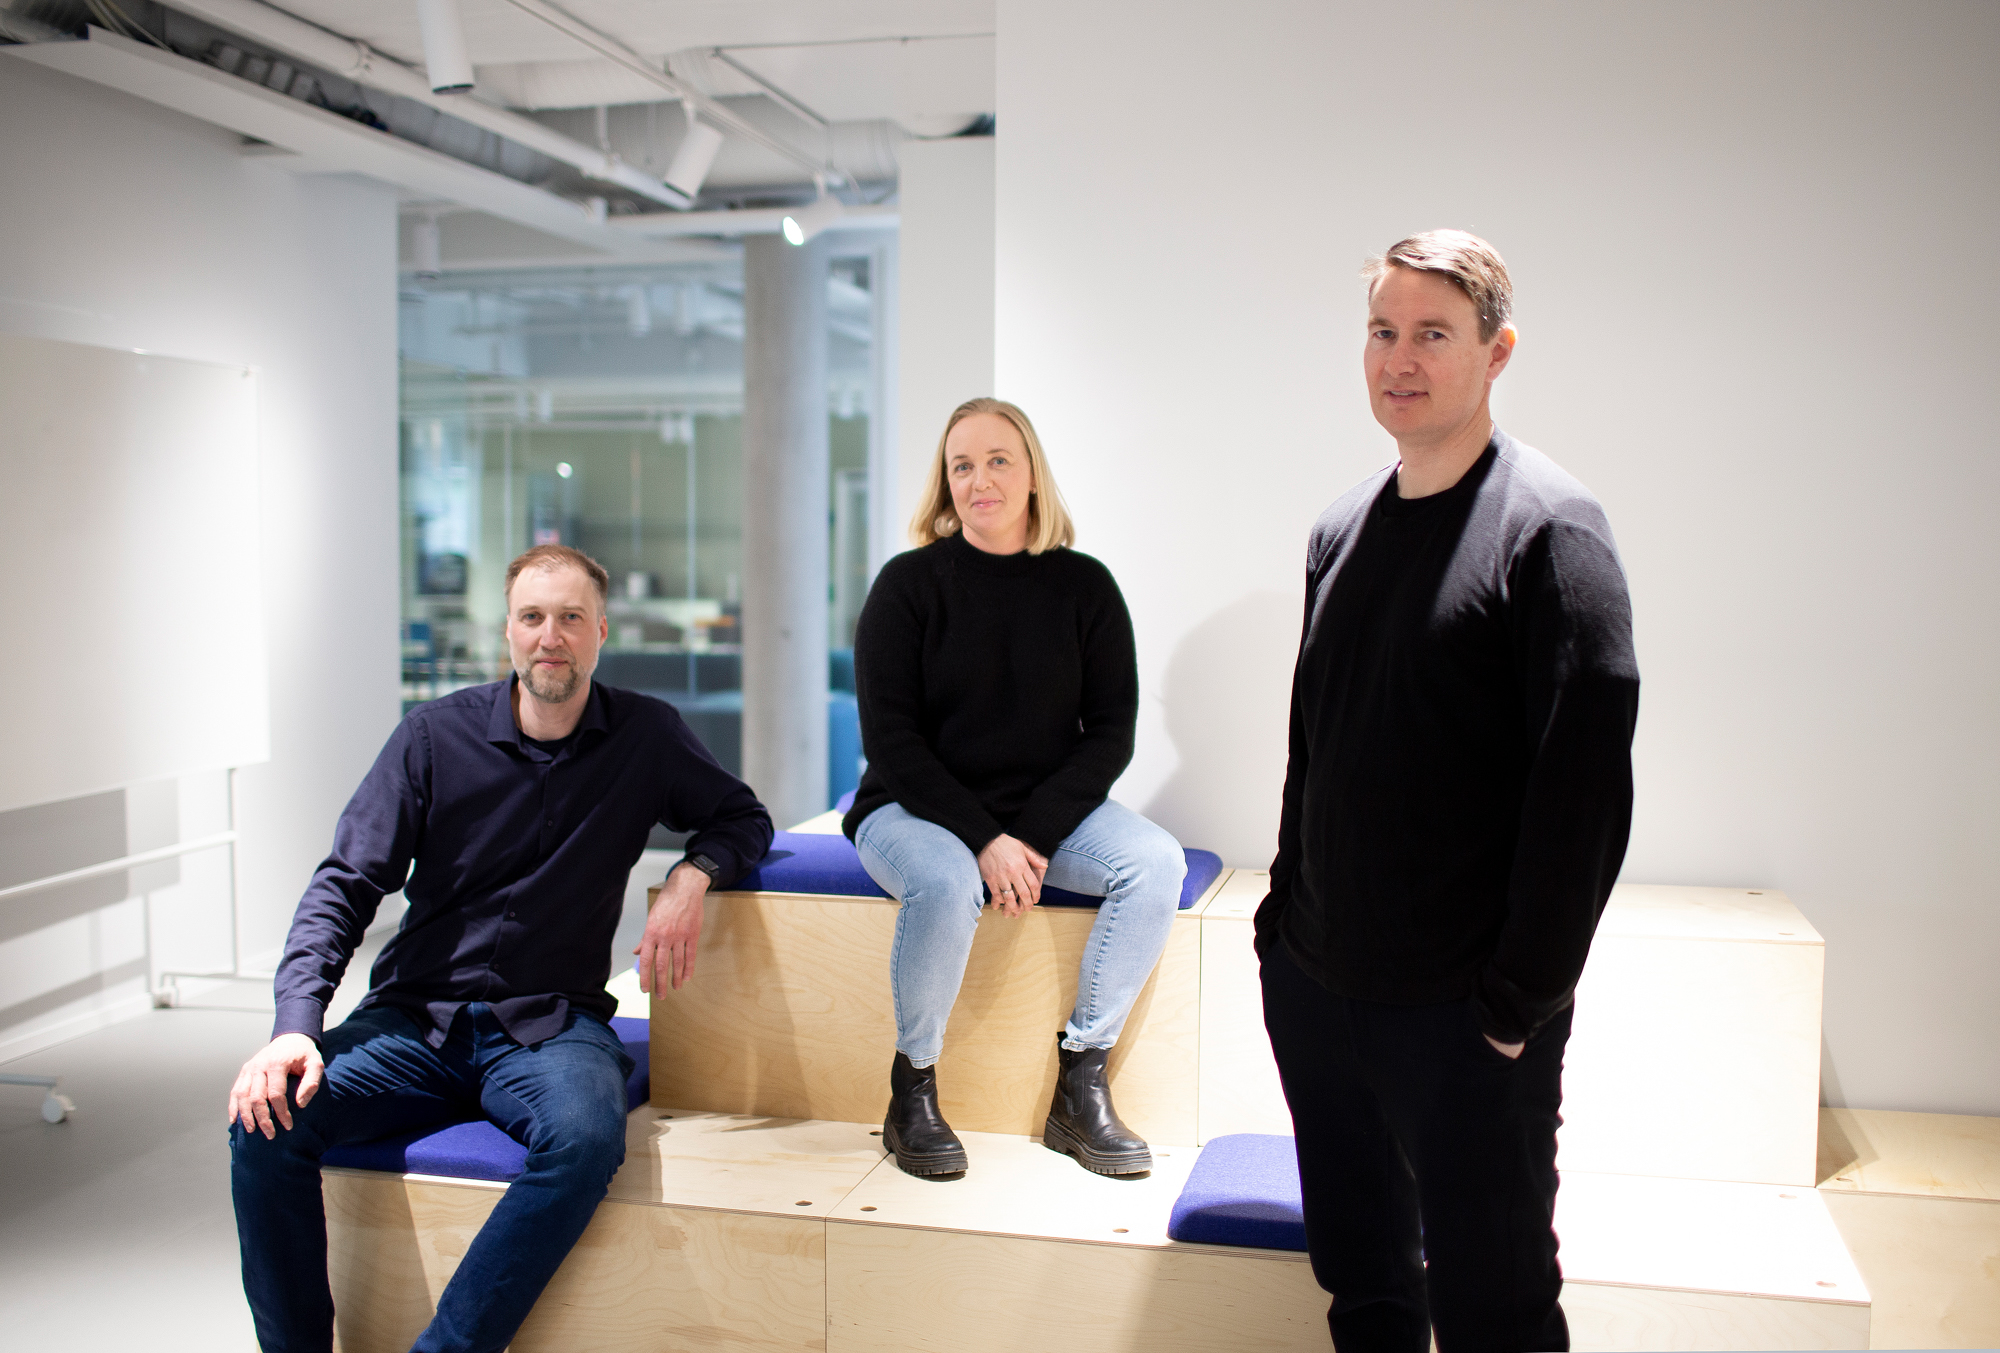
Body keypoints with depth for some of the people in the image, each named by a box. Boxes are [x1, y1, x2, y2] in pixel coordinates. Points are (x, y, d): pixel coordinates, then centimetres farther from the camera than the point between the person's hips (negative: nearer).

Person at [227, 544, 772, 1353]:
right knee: (267, 1121, -24)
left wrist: (691, 877, -8)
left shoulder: (646, 735, 4)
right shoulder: (435, 735, 2)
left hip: (550, 1027, -1)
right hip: (414, 1020, 1)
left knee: (587, 1137, -35)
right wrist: (297, 1026, -16)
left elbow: (744, 819, 16)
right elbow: (345, 886, -1)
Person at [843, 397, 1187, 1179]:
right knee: (946, 883, -35)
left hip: (1047, 812, 3)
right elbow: (889, 738, -9)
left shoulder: (1084, 586, 1)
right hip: (915, 811, -3)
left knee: (1155, 862, -22)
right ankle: (912, 1091, -12)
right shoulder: (910, 583, -5)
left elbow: (1111, 731, 0)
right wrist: (984, 840, -20)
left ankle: (1080, 1087, -13)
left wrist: (1034, 835, -15)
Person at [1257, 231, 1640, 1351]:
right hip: (1315, 986, 6)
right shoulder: (1343, 528, 10)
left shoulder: (1548, 527, -10)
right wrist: (1289, 914, 11)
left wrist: (1523, 997, -17)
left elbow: (1585, 781, -16)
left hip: (1464, 1012, -6)